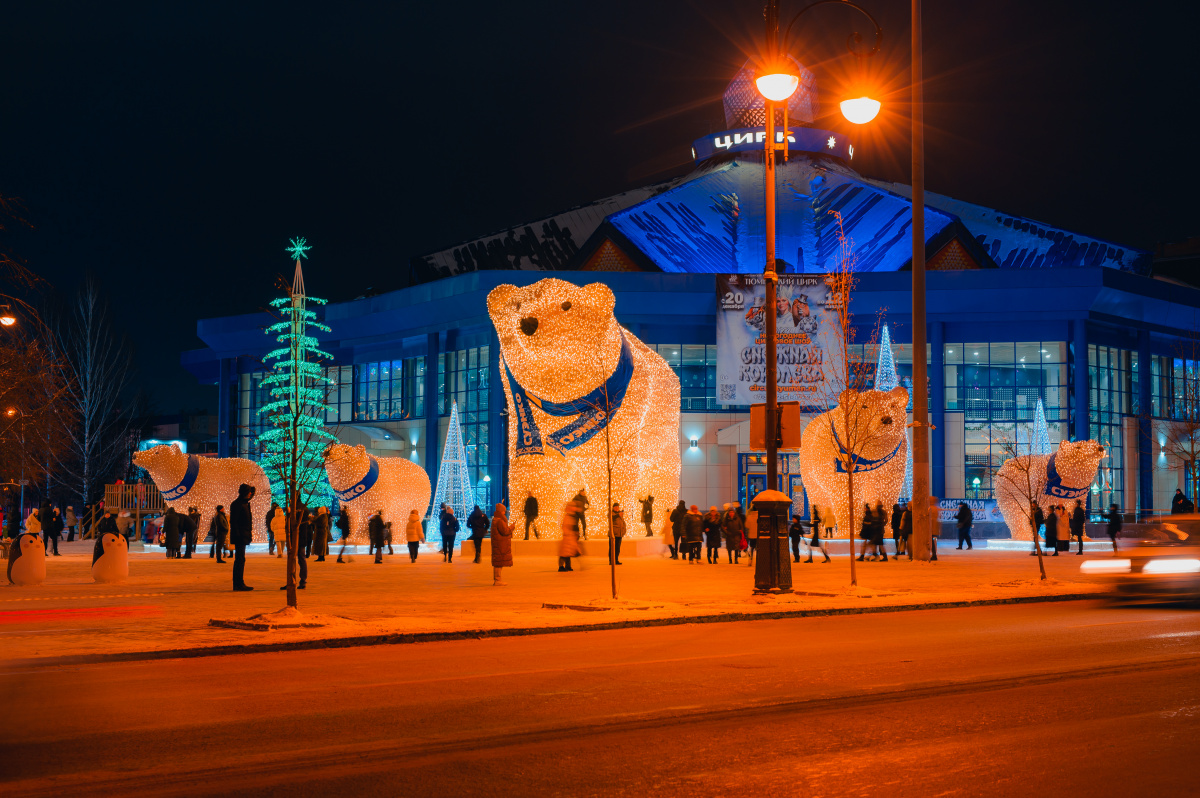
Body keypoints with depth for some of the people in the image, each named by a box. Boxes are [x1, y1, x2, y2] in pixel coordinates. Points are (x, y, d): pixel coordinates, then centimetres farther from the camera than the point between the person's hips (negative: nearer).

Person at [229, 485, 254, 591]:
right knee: (240, 559, -9)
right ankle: (239, 583, -10)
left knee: (239, 559, 11)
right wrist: (237, 535, -21)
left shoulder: (245, 503, 15)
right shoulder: (236, 504, -12)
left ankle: (237, 584, 15)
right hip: (240, 537, -10)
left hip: (243, 537, 10)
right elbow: (233, 522, -17)